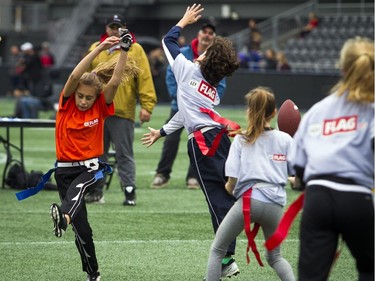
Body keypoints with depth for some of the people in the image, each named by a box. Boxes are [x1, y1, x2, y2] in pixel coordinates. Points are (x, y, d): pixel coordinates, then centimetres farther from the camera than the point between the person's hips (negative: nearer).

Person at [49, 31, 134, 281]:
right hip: (65, 168, 2)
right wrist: (99, 49, -24)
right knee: (81, 226, 2)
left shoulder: (101, 107, -1)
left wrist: (124, 51, -22)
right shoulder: (67, 104, -2)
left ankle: (64, 216, -69)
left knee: (77, 189, -38)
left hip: (91, 167, -2)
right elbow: (75, 76, -18)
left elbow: (115, 81, -16)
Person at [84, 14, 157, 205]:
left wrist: (146, 105, -12)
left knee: (124, 155, -3)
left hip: (123, 112, -4)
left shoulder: (135, 50, 2)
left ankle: (129, 193, -2)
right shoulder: (95, 49, 14)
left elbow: (145, 79, -4)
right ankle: (95, 192, 14)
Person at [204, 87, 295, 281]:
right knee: (274, 256, 22)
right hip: (275, 204, 3)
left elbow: (231, 184, -1)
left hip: (249, 199, -3)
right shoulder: (285, 139, 10)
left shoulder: (241, 139, 6)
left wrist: (228, 187, 23)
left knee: (217, 249, 13)